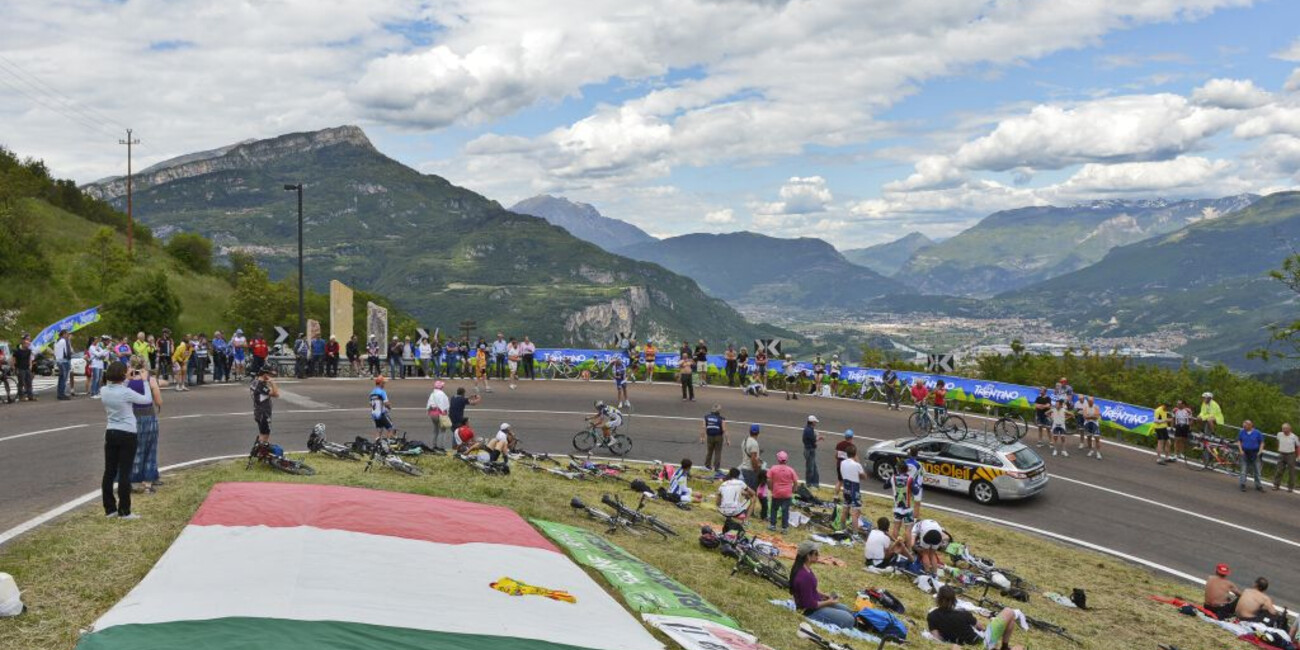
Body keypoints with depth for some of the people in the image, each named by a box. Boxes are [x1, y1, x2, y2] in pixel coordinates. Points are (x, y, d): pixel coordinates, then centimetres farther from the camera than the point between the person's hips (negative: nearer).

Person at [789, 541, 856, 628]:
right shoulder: (804, 576, -31)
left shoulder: (804, 569, -1)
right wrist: (829, 602, -12)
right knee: (848, 619, -11)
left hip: (815, 602, 10)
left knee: (847, 610, 19)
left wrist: (824, 596, 5)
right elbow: (810, 605, -25)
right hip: (811, 611, -10)